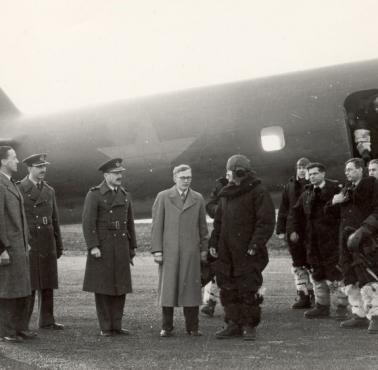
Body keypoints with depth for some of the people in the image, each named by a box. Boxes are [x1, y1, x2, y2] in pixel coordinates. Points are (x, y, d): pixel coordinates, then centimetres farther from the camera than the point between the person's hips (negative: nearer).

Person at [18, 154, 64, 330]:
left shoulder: (49, 191, 13)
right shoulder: (19, 189, -4)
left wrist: (59, 245, 13)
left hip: (47, 245, 6)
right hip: (28, 245, -5)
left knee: (47, 285, 8)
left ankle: (47, 321, 15)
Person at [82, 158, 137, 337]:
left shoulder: (124, 195, 12)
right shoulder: (94, 195, -6)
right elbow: (88, 222, -13)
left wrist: (132, 247, 13)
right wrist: (93, 246, -20)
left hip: (121, 247, 5)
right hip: (102, 247, -5)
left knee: (120, 287, 6)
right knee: (102, 287, 0)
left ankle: (116, 325, 14)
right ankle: (105, 327, 7)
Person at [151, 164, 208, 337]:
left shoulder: (198, 199, 9)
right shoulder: (163, 197, 3)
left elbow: (202, 226, 12)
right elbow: (157, 225, 1)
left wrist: (204, 249, 7)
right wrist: (156, 250, -5)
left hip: (191, 251, 2)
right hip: (169, 251, -1)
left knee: (191, 287, 2)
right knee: (168, 288, 0)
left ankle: (192, 327, 9)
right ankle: (167, 327, 8)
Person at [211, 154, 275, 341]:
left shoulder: (258, 192, -6)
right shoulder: (226, 193, 16)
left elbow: (266, 222, -11)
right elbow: (218, 220, 22)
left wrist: (256, 244, -18)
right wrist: (214, 243, 13)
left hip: (247, 253, -7)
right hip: (226, 252, 7)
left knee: (248, 290, -3)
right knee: (228, 290, 8)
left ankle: (249, 326, 7)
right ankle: (233, 324, 17)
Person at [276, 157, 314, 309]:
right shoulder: (290, 186, 10)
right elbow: (283, 209, 11)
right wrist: (281, 229, 5)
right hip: (293, 231, 4)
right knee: (298, 264, 6)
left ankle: (314, 294, 9)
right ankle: (302, 295, 11)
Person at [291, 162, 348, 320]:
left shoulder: (335, 189, -6)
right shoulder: (307, 193, 13)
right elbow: (297, 211, 24)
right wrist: (295, 230, 15)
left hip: (331, 240, -6)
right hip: (313, 240, 6)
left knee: (334, 272, -6)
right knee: (317, 273, 10)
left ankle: (342, 306, 3)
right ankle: (322, 306, 20)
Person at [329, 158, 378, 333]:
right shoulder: (347, 188, 18)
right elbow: (336, 212, 24)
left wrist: (362, 231, -19)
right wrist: (334, 202, 1)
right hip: (346, 236, 7)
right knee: (351, 279, 9)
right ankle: (359, 315, 17)